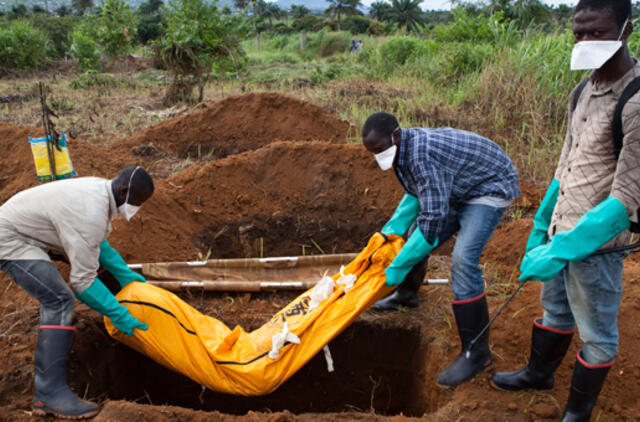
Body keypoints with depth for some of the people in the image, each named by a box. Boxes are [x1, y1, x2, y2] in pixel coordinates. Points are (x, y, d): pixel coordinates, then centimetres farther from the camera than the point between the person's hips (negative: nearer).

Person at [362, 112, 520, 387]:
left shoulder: (421, 154, -35)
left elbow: (433, 216, -36)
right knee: (418, 237, 14)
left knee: (463, 261, -22)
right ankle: (406, 295, 41)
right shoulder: (403, 150, -4)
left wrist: (397, 267, -30)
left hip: (491, 188, -10)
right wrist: (392, 230, -1)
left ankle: (476, 352, -11)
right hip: (458, 190, 10)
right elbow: (416, 195, 11)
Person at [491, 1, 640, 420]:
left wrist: (561, 250, -27)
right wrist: (541, 225, 14)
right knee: (555, 311, 25)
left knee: (596, 334, 12)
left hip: (595, 243, -7)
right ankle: (540, 373, 47)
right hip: (560, 232, 7)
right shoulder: (584, 91, 5)